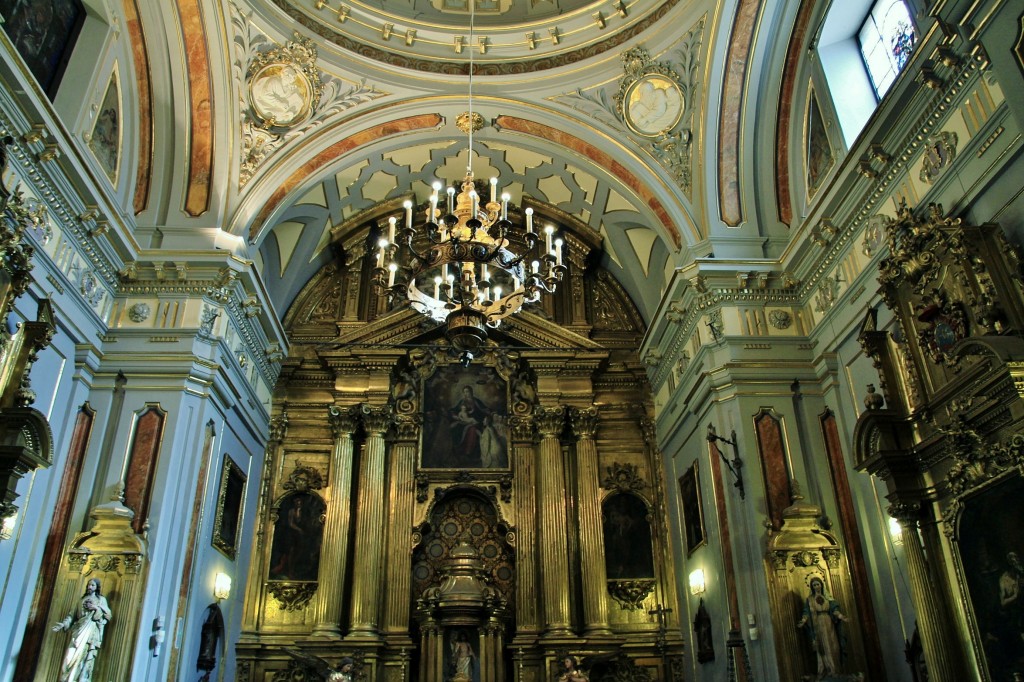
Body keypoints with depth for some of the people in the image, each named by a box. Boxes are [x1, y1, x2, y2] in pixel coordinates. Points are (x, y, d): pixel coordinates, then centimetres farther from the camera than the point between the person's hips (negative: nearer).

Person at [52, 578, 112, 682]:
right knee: (71, 656, -9)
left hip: (91, 631, -3)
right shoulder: (82, 599, 22)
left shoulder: (101, 599, 13)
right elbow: (73, 615, 15)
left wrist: (98, 607, -6)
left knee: (86, 657, -11)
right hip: (79, 630, 3)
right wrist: (64, 624, 1)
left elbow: (108, 615, 7)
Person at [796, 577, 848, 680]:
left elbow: (834, 609, 0)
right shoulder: (809, 599, 4)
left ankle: (834, 670, 9)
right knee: (823, 648, -4)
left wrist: (840, 616, -20)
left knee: (832, 647, 1)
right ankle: (824, 672, 0)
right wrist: (803, 620, -22)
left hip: (829, 625, 2)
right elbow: (807, 612, -4)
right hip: (818, 626, -2)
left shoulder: (827, 597, 10)